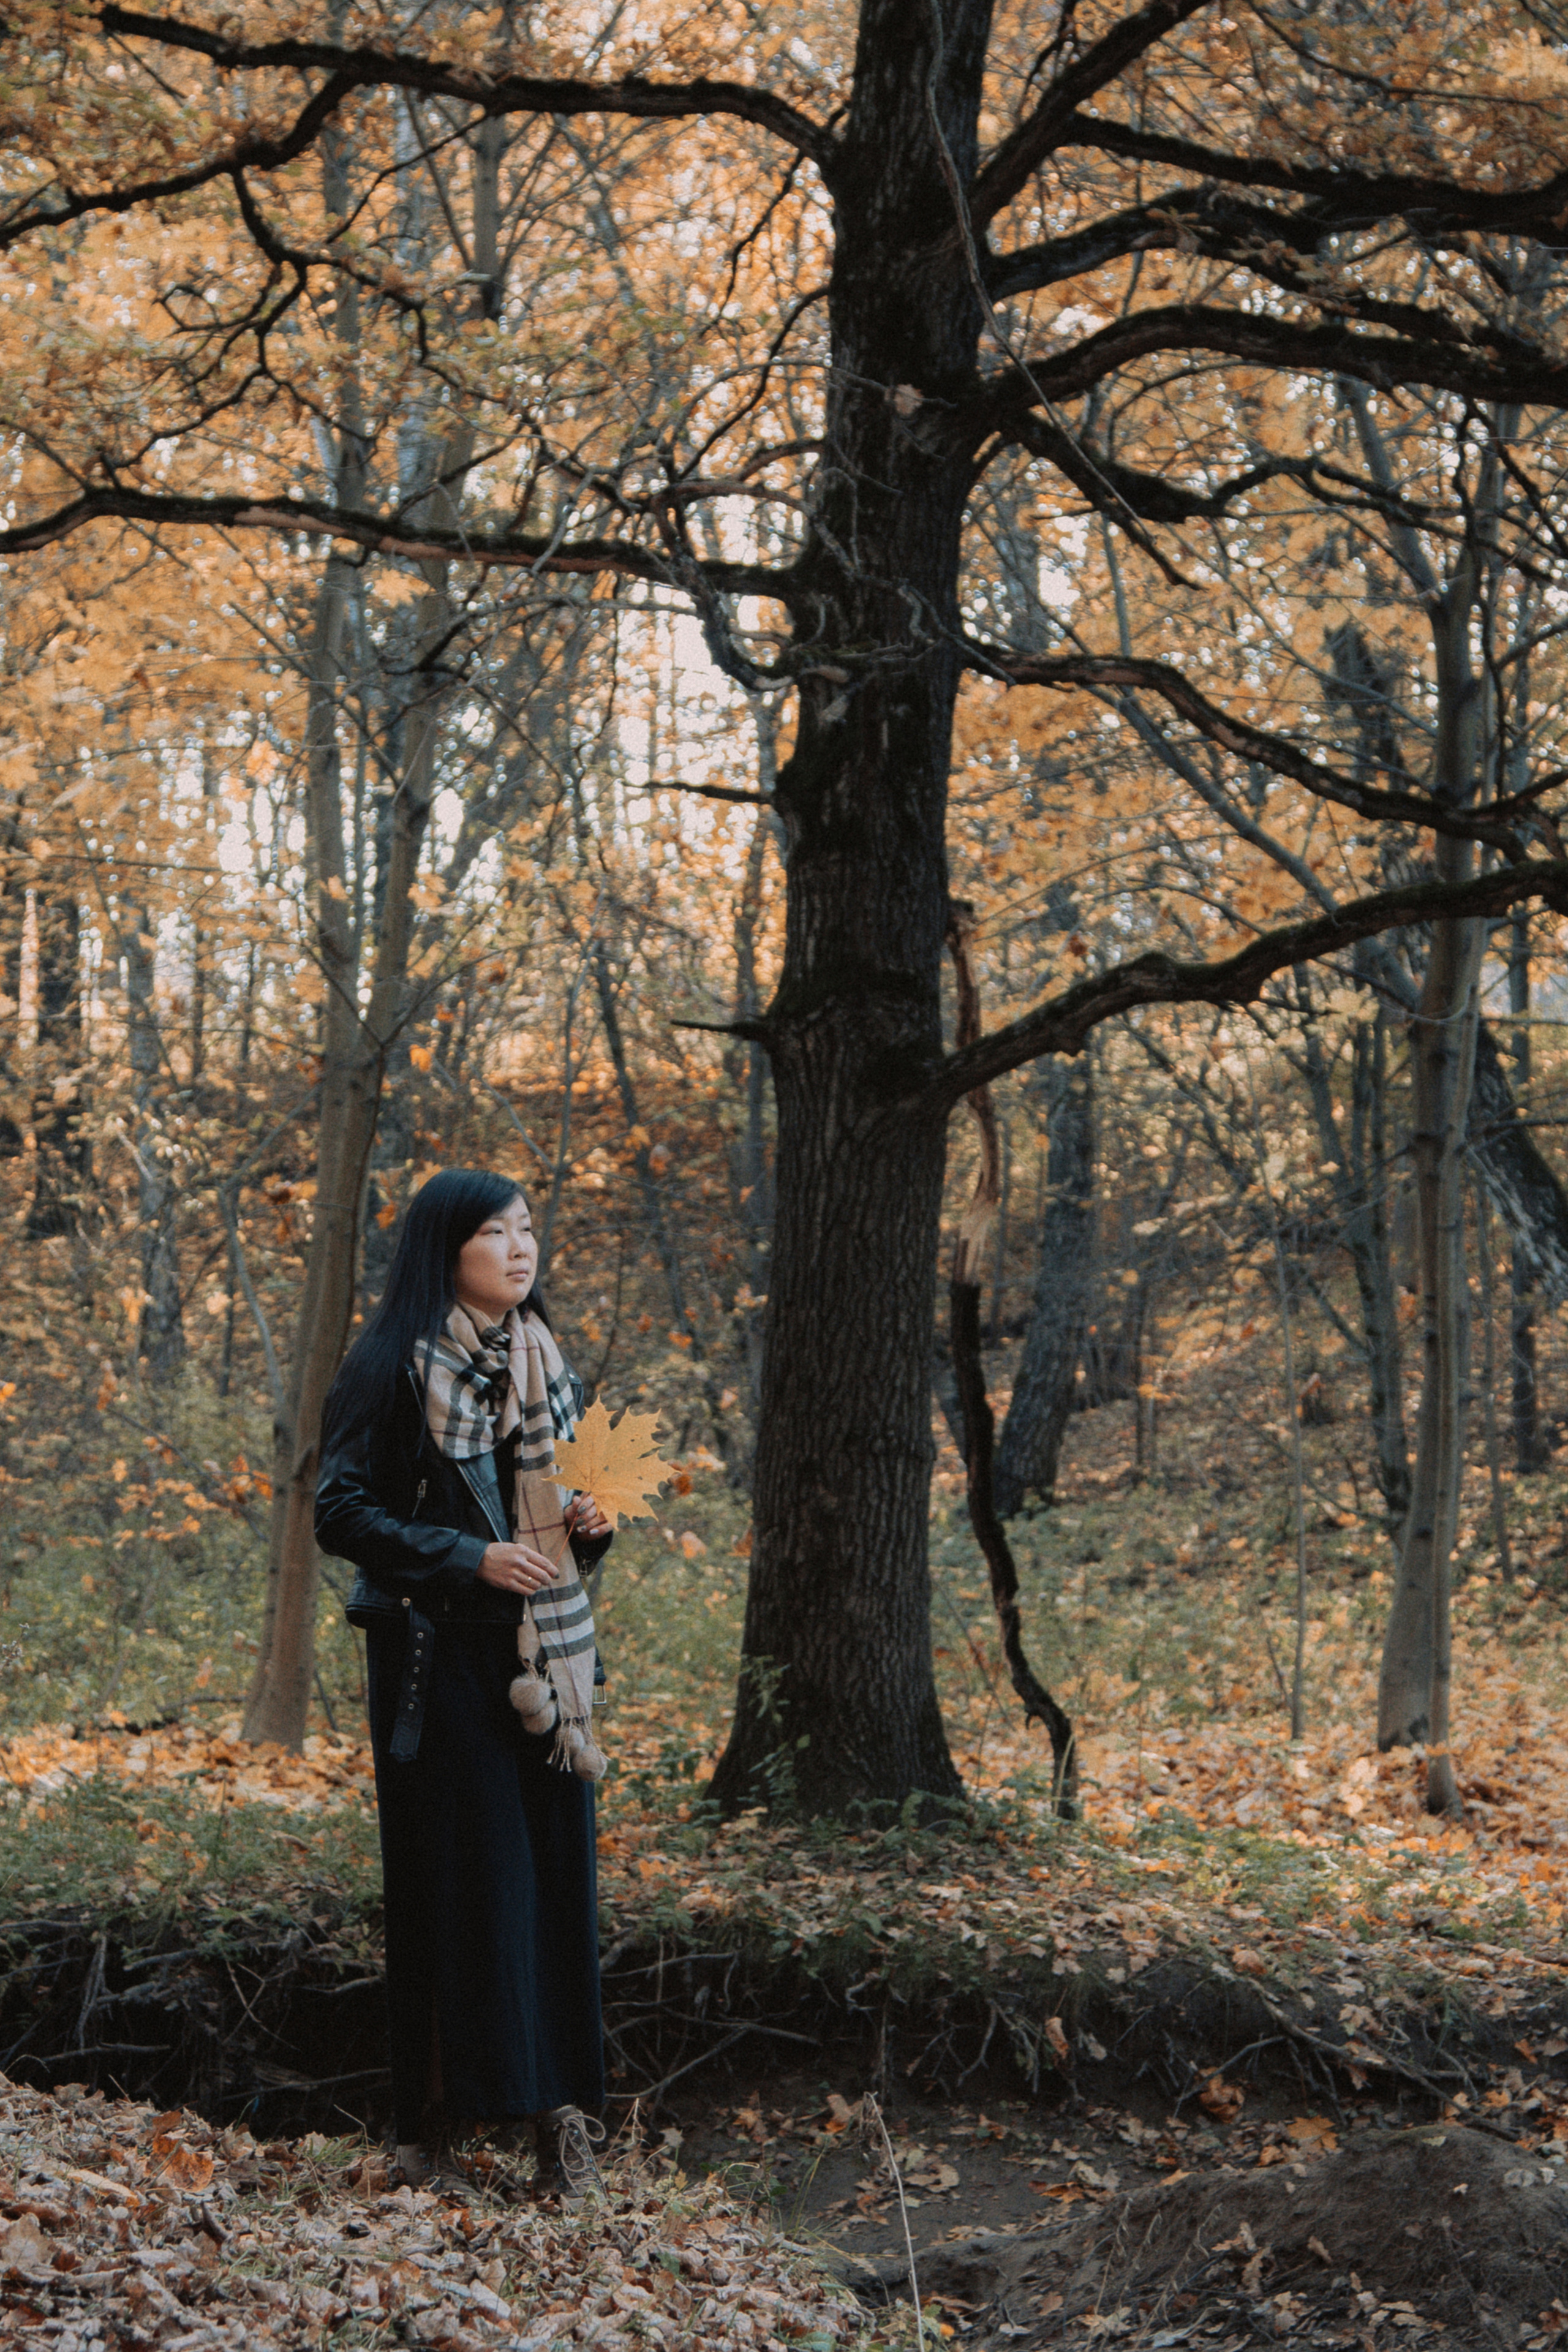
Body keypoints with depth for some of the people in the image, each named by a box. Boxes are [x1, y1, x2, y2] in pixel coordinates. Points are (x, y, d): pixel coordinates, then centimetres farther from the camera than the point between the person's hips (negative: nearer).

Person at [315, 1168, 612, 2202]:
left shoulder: (545, 1361, 12)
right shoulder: (392, 1365, -7)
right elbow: (341, 1509, -9)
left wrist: (587, 1526, -1)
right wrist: (468, 1558, -18)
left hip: (545, 1650, 5)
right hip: (439, 1651, -5)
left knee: (555, 1866, 2)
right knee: (458, 1872, -3)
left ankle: (558, 2100, 6)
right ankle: (439, 2106, 7)